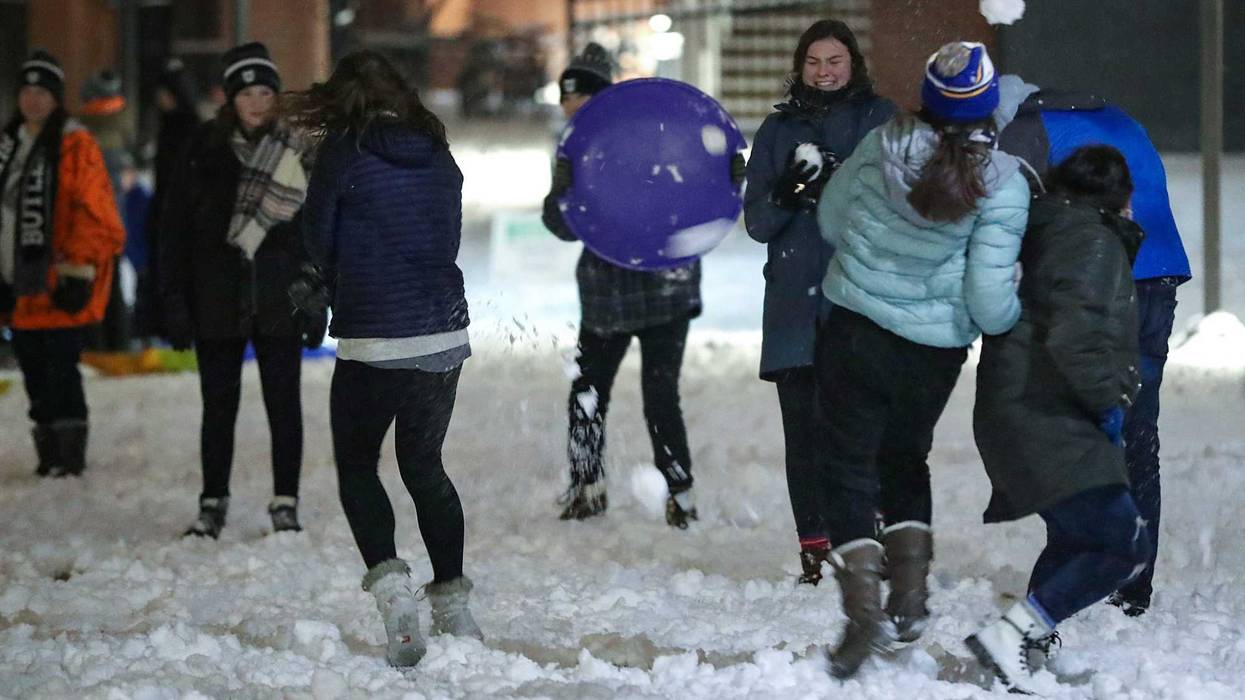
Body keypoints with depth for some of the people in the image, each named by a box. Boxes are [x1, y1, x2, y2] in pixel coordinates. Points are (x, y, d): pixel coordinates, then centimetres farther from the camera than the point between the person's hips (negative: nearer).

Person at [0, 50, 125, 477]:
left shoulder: (75, 146, -8)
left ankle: (69, 452, -1)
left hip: (57, 283, -7)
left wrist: (78, 272, -15)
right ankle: (48, 452, 20)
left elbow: (93, 214, -12)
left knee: (60, 367, -8)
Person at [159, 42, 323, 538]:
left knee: (283, 404, 2)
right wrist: (175, 301, -5)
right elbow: (176, 226, 1)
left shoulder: (298, 152, 2)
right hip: (217, 301, 0)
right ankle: (213, 504, 18)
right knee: (219, 405, 7)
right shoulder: (207, 149, 0)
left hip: (278, 302, 0)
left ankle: (285, 504, 11)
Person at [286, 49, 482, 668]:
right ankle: (452, 605, 16)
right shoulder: (438, 156, 8)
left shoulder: (345, 152, -8)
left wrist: (331, 284, 24)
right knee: (425, 467, 18)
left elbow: (319, 239, 1)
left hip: (372, 339, -5)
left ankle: (388, 578, -12)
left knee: (357, 468, 9)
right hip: (445, 336, 5)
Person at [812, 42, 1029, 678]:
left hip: (852, 337, 0)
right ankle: (909, 599, 19)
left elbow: (830, 221, 4)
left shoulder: (884, 145, -11)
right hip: (934, 355, 1)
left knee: (850, 468, 7)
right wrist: (1012, 310, 4)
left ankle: (864, 609, -6)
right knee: (905, 461, 24)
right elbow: (989, 301, -18)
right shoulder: (1003, 183, -17)